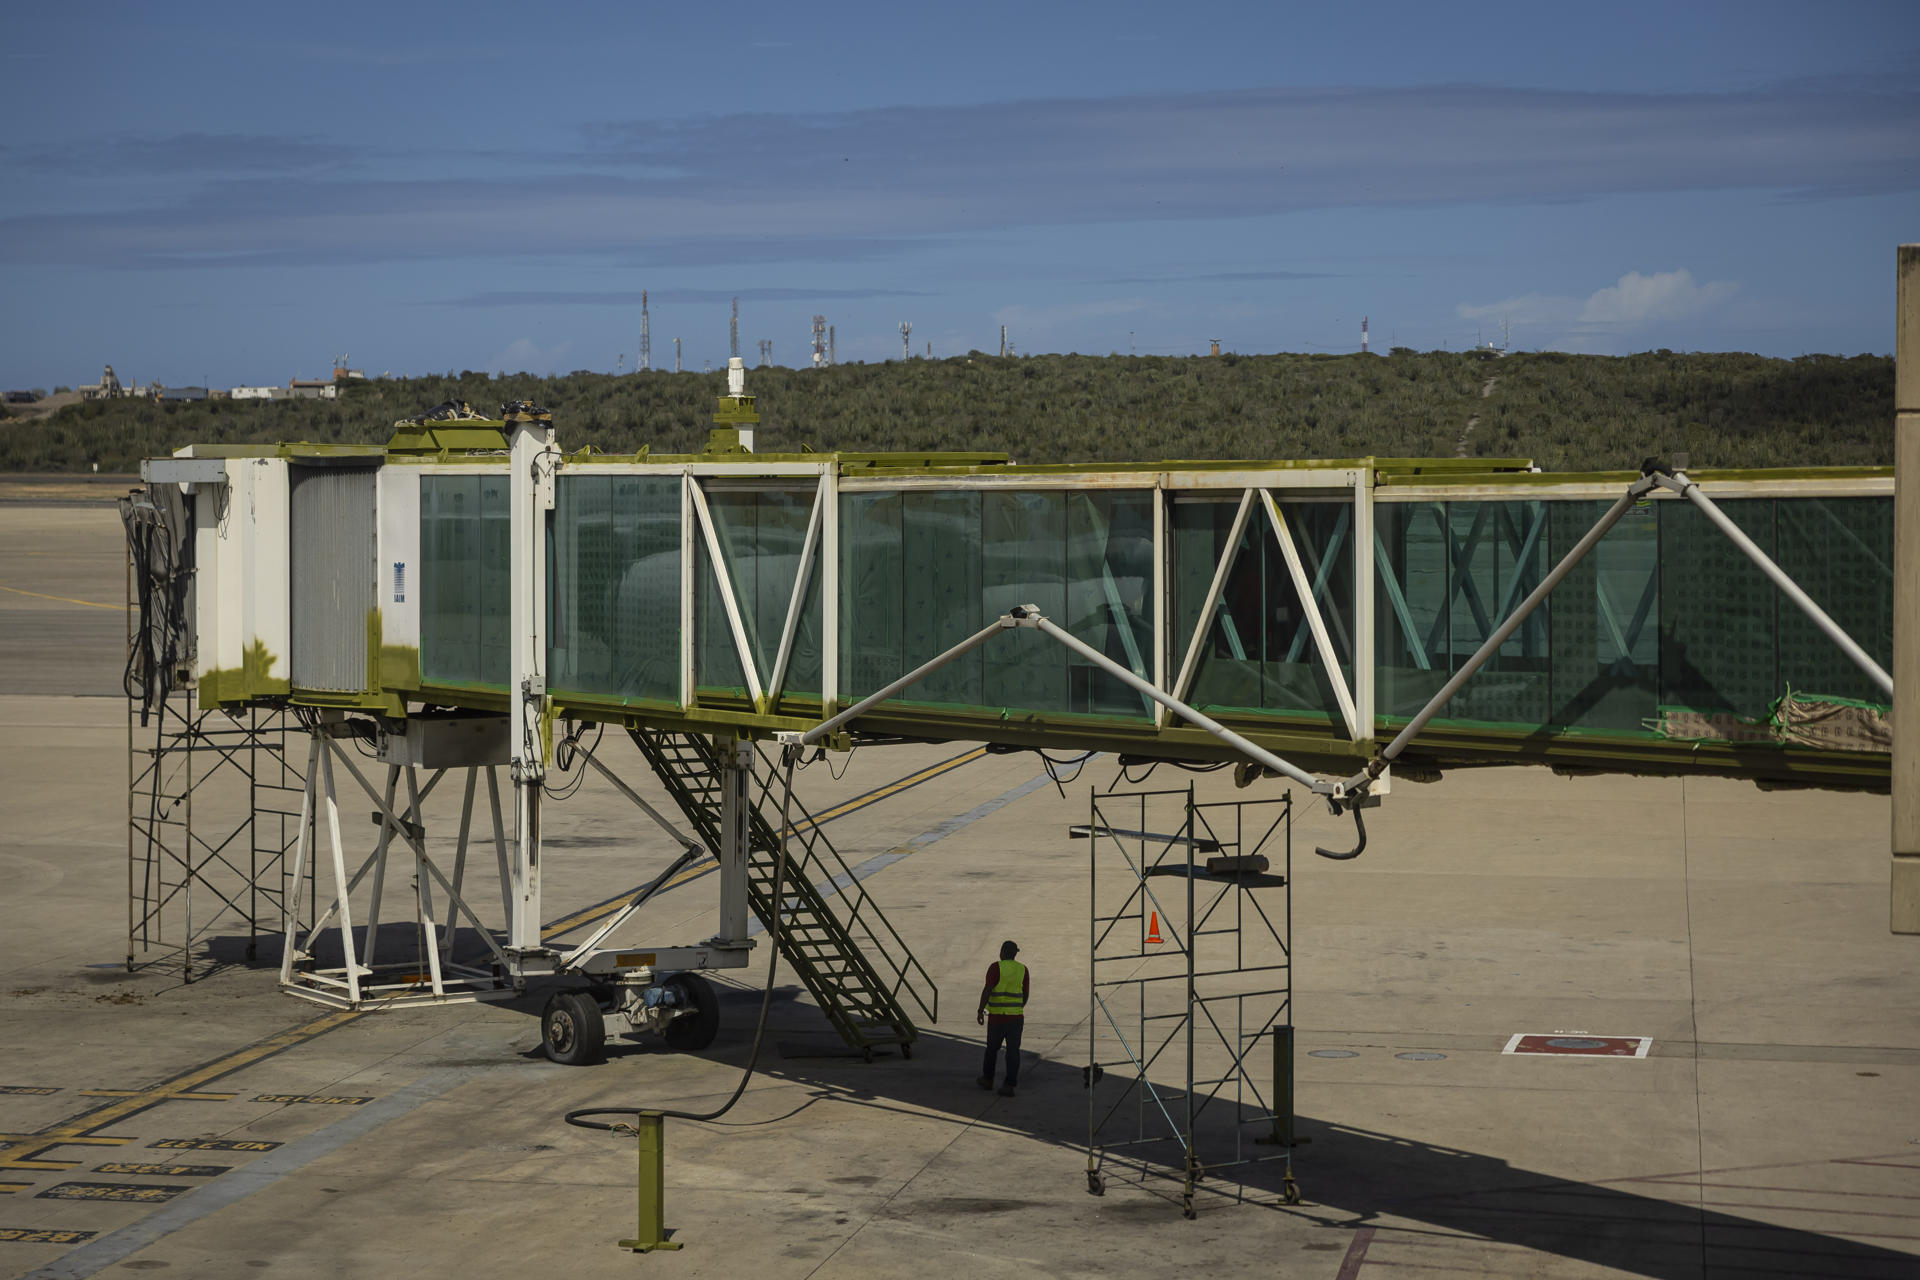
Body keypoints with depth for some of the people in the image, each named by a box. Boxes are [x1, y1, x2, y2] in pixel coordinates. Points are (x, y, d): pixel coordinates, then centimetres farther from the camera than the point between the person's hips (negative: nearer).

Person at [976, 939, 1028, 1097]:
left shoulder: (996, 967, -8)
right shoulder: (1022, 969, 4)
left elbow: (987, 989, -15)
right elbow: (1025, 994, 10)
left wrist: (980, 1010, -12)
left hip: (997, 1015, -2)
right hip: (1016, 1016, 2)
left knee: (992, 1048, 16)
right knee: (1013, 1051, 1)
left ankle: (988, 1079, 30)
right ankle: (1009, 1085, -6)